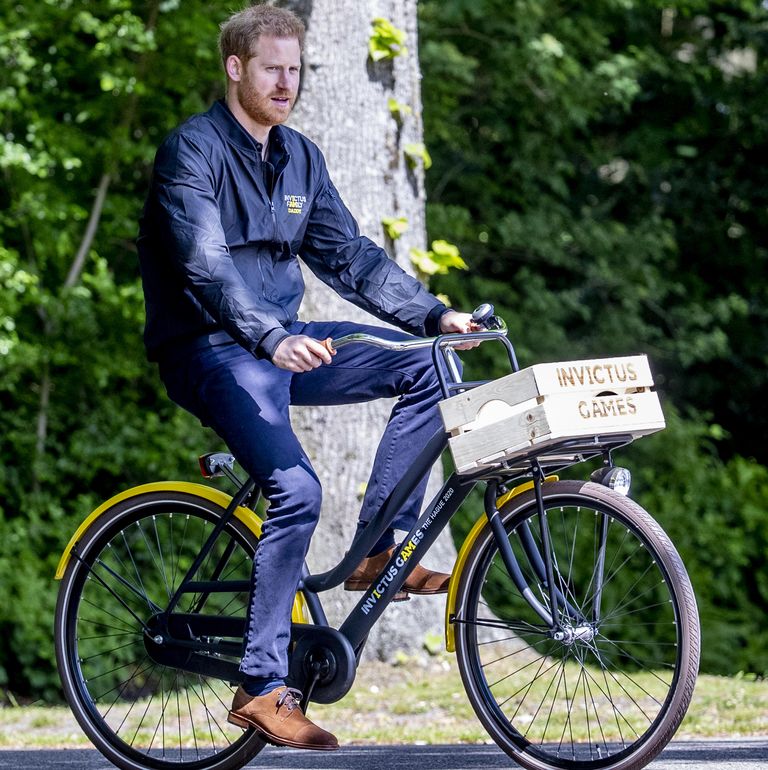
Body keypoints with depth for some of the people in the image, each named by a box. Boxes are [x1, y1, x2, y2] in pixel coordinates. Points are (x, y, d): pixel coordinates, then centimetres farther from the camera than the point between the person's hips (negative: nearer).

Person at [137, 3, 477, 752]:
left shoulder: (298, 158, 12)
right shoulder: (193, 149, -12)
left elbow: (348, 255, 11)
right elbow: (205, 264, -26)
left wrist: (435, 314, -2)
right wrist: (272, 339, -41)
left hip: (284, 340, 8)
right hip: (210, 351, -8)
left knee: (429, 367, -5)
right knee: (297, 490, -27)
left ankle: (379, 551, -1)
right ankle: (262, 686, -21)